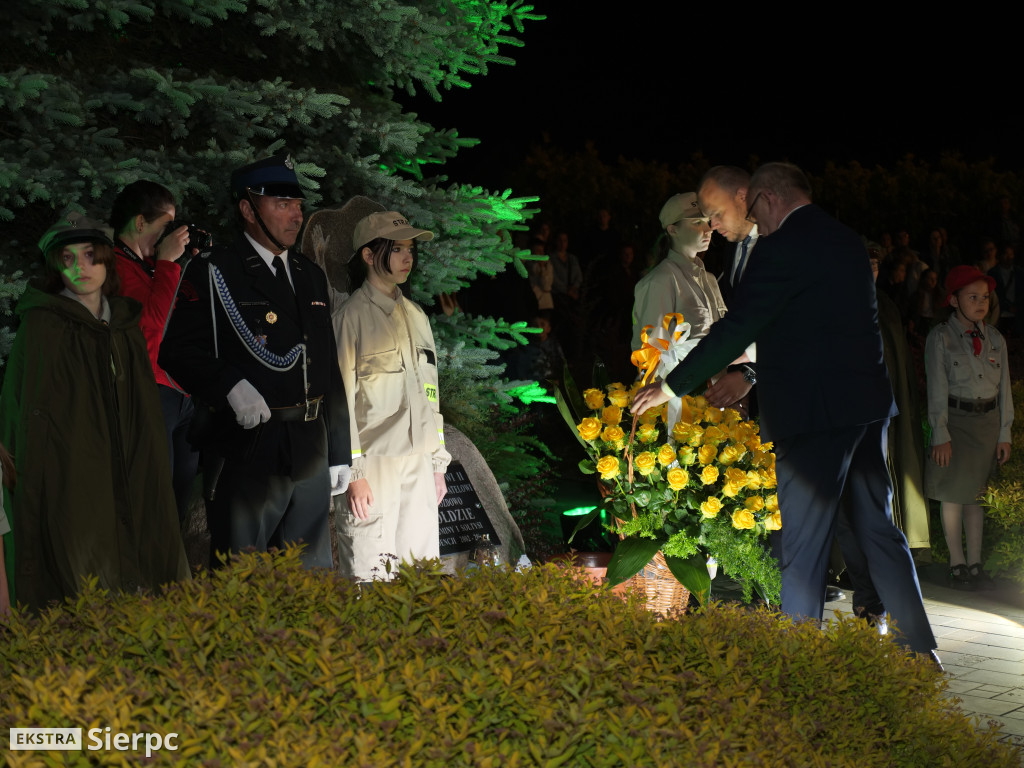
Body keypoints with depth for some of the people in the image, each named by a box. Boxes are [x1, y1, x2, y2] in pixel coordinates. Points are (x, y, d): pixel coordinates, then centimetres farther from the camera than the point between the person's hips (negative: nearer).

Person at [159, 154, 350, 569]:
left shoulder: (312, 275, 18)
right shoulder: (213, 272, -2)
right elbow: (178, 351, -9)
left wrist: (339, 452, 17)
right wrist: (233, 386, -25)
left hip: (312, 457, 6)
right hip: (247, 453, -6)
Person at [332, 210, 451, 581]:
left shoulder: (415, 314, 15)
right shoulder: (353, 315, -6)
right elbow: (342, 398, -9)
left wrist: (438, 463, 16)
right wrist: (353, 474, -14)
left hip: (418, 466, 6)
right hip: (374, 464, -6)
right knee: (371, 577, -7)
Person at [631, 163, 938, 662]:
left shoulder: (782, 248, -11)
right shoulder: (849, 243, 15)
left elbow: (735, 329, -12)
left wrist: (670, 386, -4)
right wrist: (751, 374, 29)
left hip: (814, 413, -8)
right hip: (866, 405, 8)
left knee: (802, 544, -2)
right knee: (877, 528, 14)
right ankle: (919, 647, 18)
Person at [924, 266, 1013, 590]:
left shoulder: (995, 339, 6)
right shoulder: (940, 338, -6)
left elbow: (1004, 389, 8)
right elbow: (937, 390, -7)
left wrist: (1004, 434, 5)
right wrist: (940, 436, -11)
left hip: (987, 421, 3)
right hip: (955, 420, -3)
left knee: (976, 493, 8)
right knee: (953, 493, 2)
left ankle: (975, 564, 13)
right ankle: (957, 564, 11)